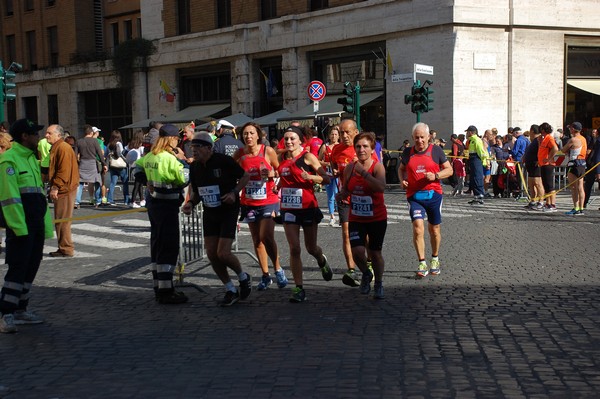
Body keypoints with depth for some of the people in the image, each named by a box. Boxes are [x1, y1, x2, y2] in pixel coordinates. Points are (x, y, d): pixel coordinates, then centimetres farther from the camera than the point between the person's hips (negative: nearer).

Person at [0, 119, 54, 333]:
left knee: (31, 267, 12)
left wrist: (46, 224, 16)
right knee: (18, 267, -8)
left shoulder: (31, 158, 18)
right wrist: (19, 226, -20)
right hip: (20, 226, -9)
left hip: (36, 225, 9)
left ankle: (20, 310, 22)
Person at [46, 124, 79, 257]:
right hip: (61, 190, 10)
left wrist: (56, 187, -23)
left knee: (62, 220, -6)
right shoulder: (56, 148, 19)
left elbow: (64, 171, -22)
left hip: (64, 190, -10)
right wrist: (53, 186, 18)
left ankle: (66, 249, -1)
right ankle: (64, 248, 19)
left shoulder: (63, 148, -14)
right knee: (60, 220, 13)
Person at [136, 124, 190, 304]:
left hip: (153, 204, 9)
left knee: (157, 246, 15)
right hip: (167, 206, -9)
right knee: (169, 248, -5)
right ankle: (165, 291, -6)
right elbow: (185, 179, -17)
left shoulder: (149, 157, 6)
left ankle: (159, 287, 22)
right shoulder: (170, 158, -19)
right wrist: (182, 160, -6)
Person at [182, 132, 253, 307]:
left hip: (228, 211, -6)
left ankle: (244, 277, 17)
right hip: (209, 213, 6)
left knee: (223, 254, -14)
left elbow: (245, 176, -4)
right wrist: (191, 203, -6)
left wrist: (234, 192, -18)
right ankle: (231, 291, 19)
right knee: (211, 254, 2)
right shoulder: (195, 167, 2)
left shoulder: (224, 161, -15)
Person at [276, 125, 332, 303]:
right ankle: (299, 288, -1)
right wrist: (278, 186, 8)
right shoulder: (282, 158, 5)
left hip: (308, 207, -3)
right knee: (294, 249, -6)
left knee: (311, 248, 12)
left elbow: (326, 179, -11)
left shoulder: (308, 157, -10)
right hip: (288, 208, 3)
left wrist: (309, 177, -26)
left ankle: (322, 261, 48)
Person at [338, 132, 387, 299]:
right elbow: (345, 188, 17)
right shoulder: (349, 168, -1)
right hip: (356, 218, 3)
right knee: (357, 251, -14)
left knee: (375, 253, 9)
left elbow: (381, 187, -34)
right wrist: (343, 193, -5)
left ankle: (378, 284, 33)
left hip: (377, 218, -2)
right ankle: (366, 274, 18)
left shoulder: (377, 166, -14)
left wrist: (363, 172, -34)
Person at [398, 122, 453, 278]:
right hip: (414, 196, 0)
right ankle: (422, 264, -11)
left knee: (434, 229, 11)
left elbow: (449, 170, 5)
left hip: (433, 194, 0)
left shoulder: (436, 151, 2)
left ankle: (435, 259, 33)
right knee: (418, 227, -16)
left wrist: (436, 176, -13)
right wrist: (402, 180, 2)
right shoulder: (407, 153, 7)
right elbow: (401, 169, 23)